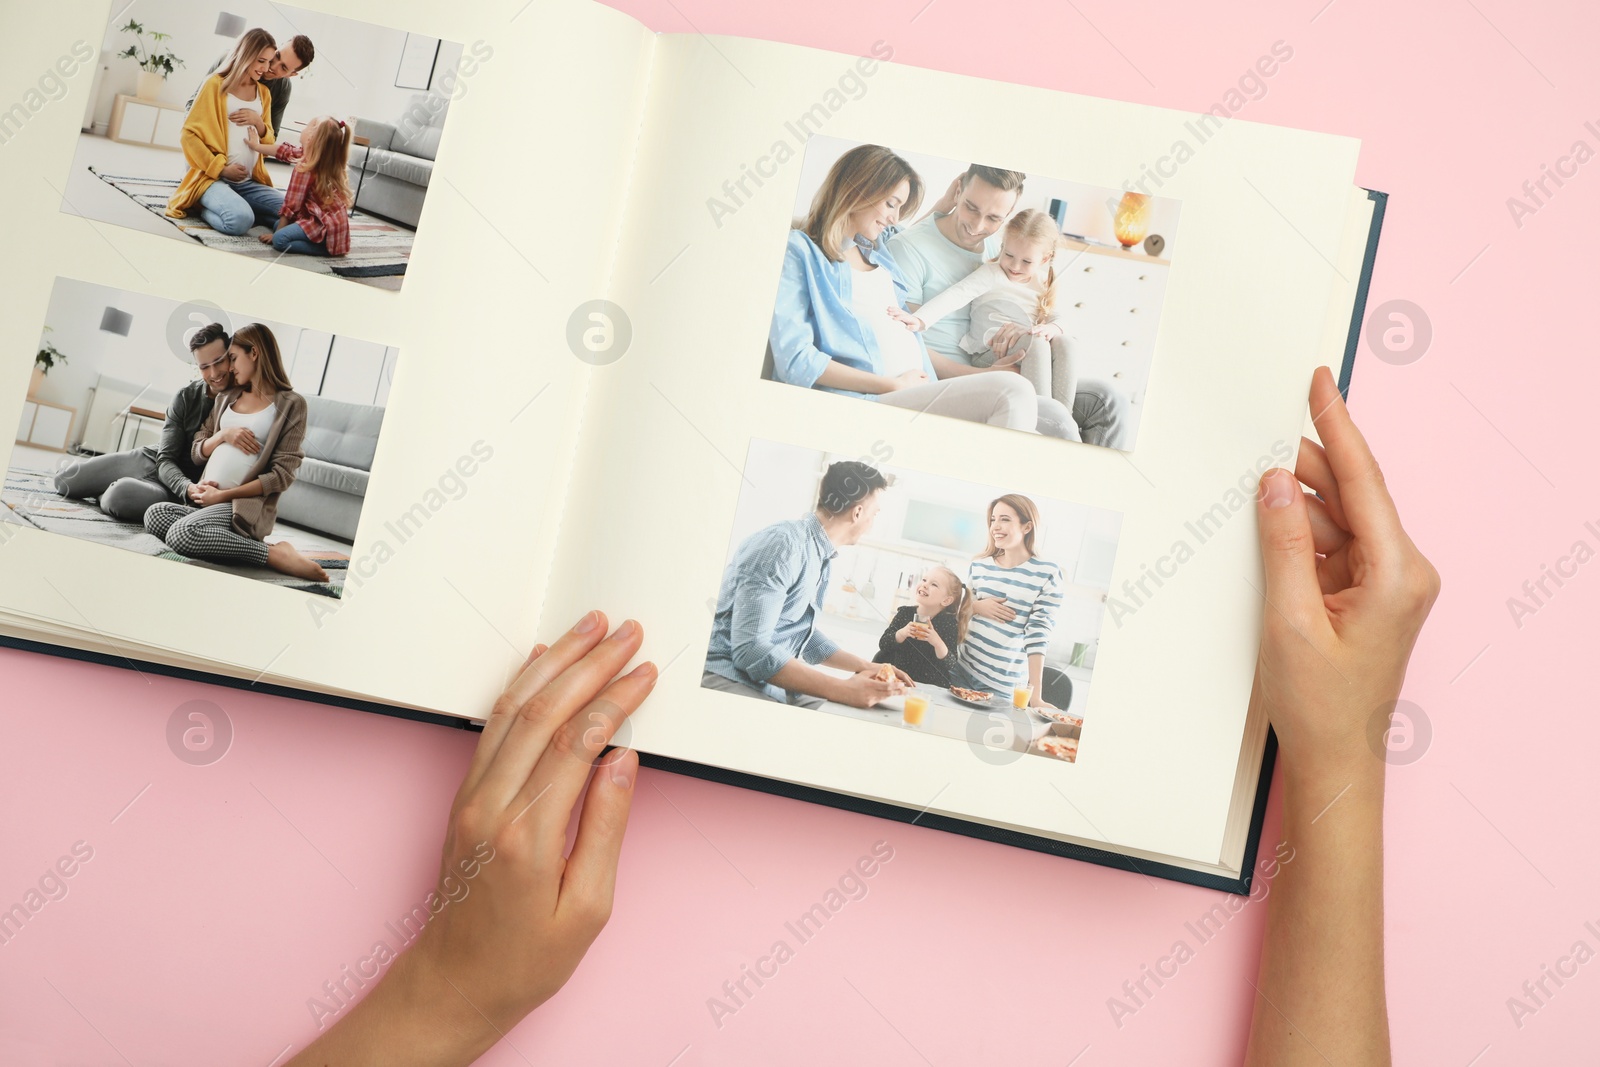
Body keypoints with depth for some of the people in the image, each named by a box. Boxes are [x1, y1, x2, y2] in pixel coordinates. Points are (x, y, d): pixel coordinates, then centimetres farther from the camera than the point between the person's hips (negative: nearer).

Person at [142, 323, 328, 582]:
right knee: (155, 514, -25)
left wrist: (224, 495, -12)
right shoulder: (227, 398, 20)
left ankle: (274, 554, -22)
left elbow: (282, 475, -6)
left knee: (181, 535, -33)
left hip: (244, 505, -6)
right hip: (205, 500, 6)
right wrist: (223, 435, -3)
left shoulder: (291, 404, 0)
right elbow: (197, 452, 19)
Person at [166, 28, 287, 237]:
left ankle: (229, 205, -2)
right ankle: (207, 208, -3)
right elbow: (189, 135, -5)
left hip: (249, 182, 6)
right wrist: (221, 169, -13)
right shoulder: (216, 85, -1)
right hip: (213, 177, -6)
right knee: (240, 220, -35)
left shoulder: (263, 93, 14)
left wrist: (260, 124, -3)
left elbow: (269, 143, 19)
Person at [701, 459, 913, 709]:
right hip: (729, 679, -10)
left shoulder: (821, 556, 11)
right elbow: (750, 649, -27)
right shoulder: (783, 544, -19)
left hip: (771, 685, 10)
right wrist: (842, 689, -30)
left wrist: (866, 667, 15)